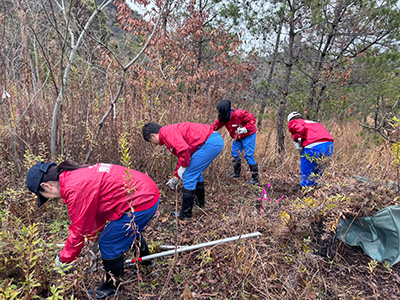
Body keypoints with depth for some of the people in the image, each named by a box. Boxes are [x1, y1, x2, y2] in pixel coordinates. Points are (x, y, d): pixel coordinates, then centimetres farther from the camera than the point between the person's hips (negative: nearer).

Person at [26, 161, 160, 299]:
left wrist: (64, 259, 4)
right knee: (129, 230, 34)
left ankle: (113, 286, 28)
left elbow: (79, 229, -12)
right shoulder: (78, 174, 9)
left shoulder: (75, 189, -21)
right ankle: (144, 257, 61)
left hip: (142, 202, -10)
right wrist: (95, 235, 30)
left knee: (108, 243, 4)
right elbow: (94, 209, 20)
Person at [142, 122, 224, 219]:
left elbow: (184, 149, -24)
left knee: (188, 176, -3)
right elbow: (181, 156, 32)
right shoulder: (171, 131, 24)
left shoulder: (167, 132, -9)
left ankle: (185, 213, 8)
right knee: (196, 172, 27)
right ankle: (200, 202, 45)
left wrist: (183, 168, -7)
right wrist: (176, 177, 36)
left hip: (211, 142, -11)